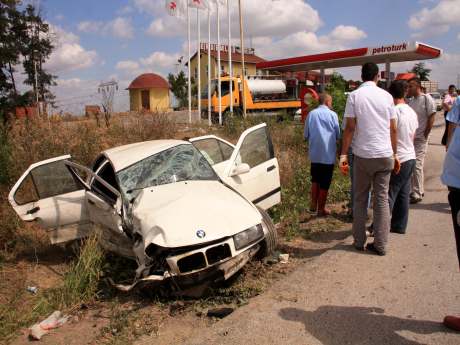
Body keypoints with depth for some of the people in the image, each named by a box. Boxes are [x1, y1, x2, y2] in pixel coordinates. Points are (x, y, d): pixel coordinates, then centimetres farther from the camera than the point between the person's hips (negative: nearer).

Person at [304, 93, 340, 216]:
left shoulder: (311, 114, 1)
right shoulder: (332, 114, -7)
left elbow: (306, 135, 5)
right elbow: (338, 135, 0)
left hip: (315, 154, 3)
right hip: (328, 154, -3)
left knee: (315, 179, 19)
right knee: (325, 183, 5)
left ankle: (313, 205, 20)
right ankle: (321, 208, 12)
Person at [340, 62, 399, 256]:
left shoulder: (354, 96, -3)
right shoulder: (386, 96, 5)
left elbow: (350, 127, -9)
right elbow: (393, 129, 7)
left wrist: (343, 154, -5)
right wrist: (394, 154, 16)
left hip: (363, 155, -2)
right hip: (385, 155, 2)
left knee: (360, 199, 11)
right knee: (382, 199, 9)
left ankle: (359, 241, 18)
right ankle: (380, 244, 12)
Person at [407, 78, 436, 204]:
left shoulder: (426, 99, -9)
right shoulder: (410, 100, 11)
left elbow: (431, 118, -10)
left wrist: (425, 135, -11)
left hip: (420, 139, -7)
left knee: (416, 165, -6)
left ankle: (417, 194, 3)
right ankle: (419, 190, 26)